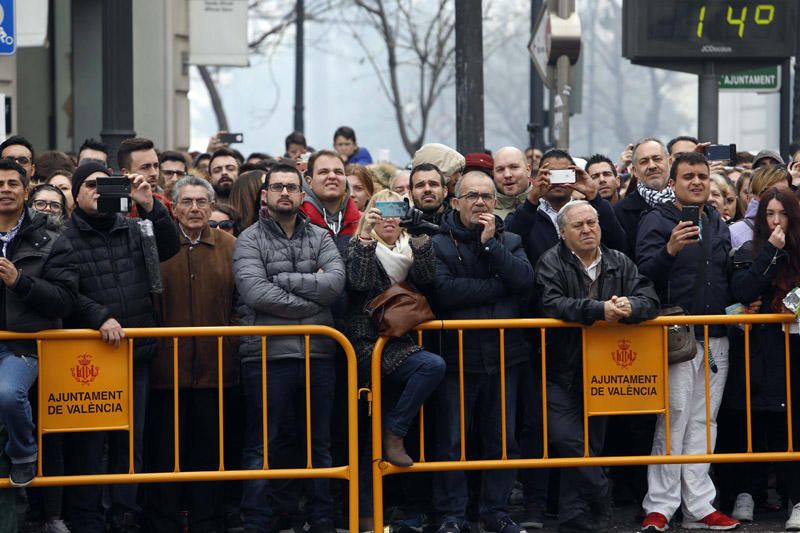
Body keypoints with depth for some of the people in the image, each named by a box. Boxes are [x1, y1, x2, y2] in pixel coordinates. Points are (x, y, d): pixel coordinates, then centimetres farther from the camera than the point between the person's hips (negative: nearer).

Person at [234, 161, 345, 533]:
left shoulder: (320, 238, 11)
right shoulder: (250, 240, 1)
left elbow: (336, 281, -6)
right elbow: (256, 293, -15)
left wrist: (283, 280, -11)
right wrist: (313, 300, -11)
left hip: (318, 354, 4)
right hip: (268, 355, -4)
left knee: (320, 445, 11)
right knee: (262, 447, 1)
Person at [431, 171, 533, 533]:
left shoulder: (509, 241, 11)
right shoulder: (439, 243, -2)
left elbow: (524, 279, -8)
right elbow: (444, 291, -19)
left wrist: (491, 244, -11)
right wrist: (499, 287, -12)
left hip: (504, 354, 3)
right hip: (457, 355, -3)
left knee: (502, 439, 9)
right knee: (452, 442, 2)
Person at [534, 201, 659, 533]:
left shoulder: (619, 263, 8)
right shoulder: (551, 263, -4)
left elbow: (650, 300, -2)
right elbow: (552, 304, -21)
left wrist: (630, 308, -26)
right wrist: (599, 310, -30)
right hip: (563, 374, -4)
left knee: (591, 442, 7)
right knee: (567, 439, -16)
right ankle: (602, 506, -3)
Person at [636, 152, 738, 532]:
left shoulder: (718, 225, 17)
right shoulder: (657, 221, -3)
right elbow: (645, 274, -14)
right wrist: (670, 250, -30)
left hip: (716, 338, 6)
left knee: (703, 422, 7)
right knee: (674, 419, -8)